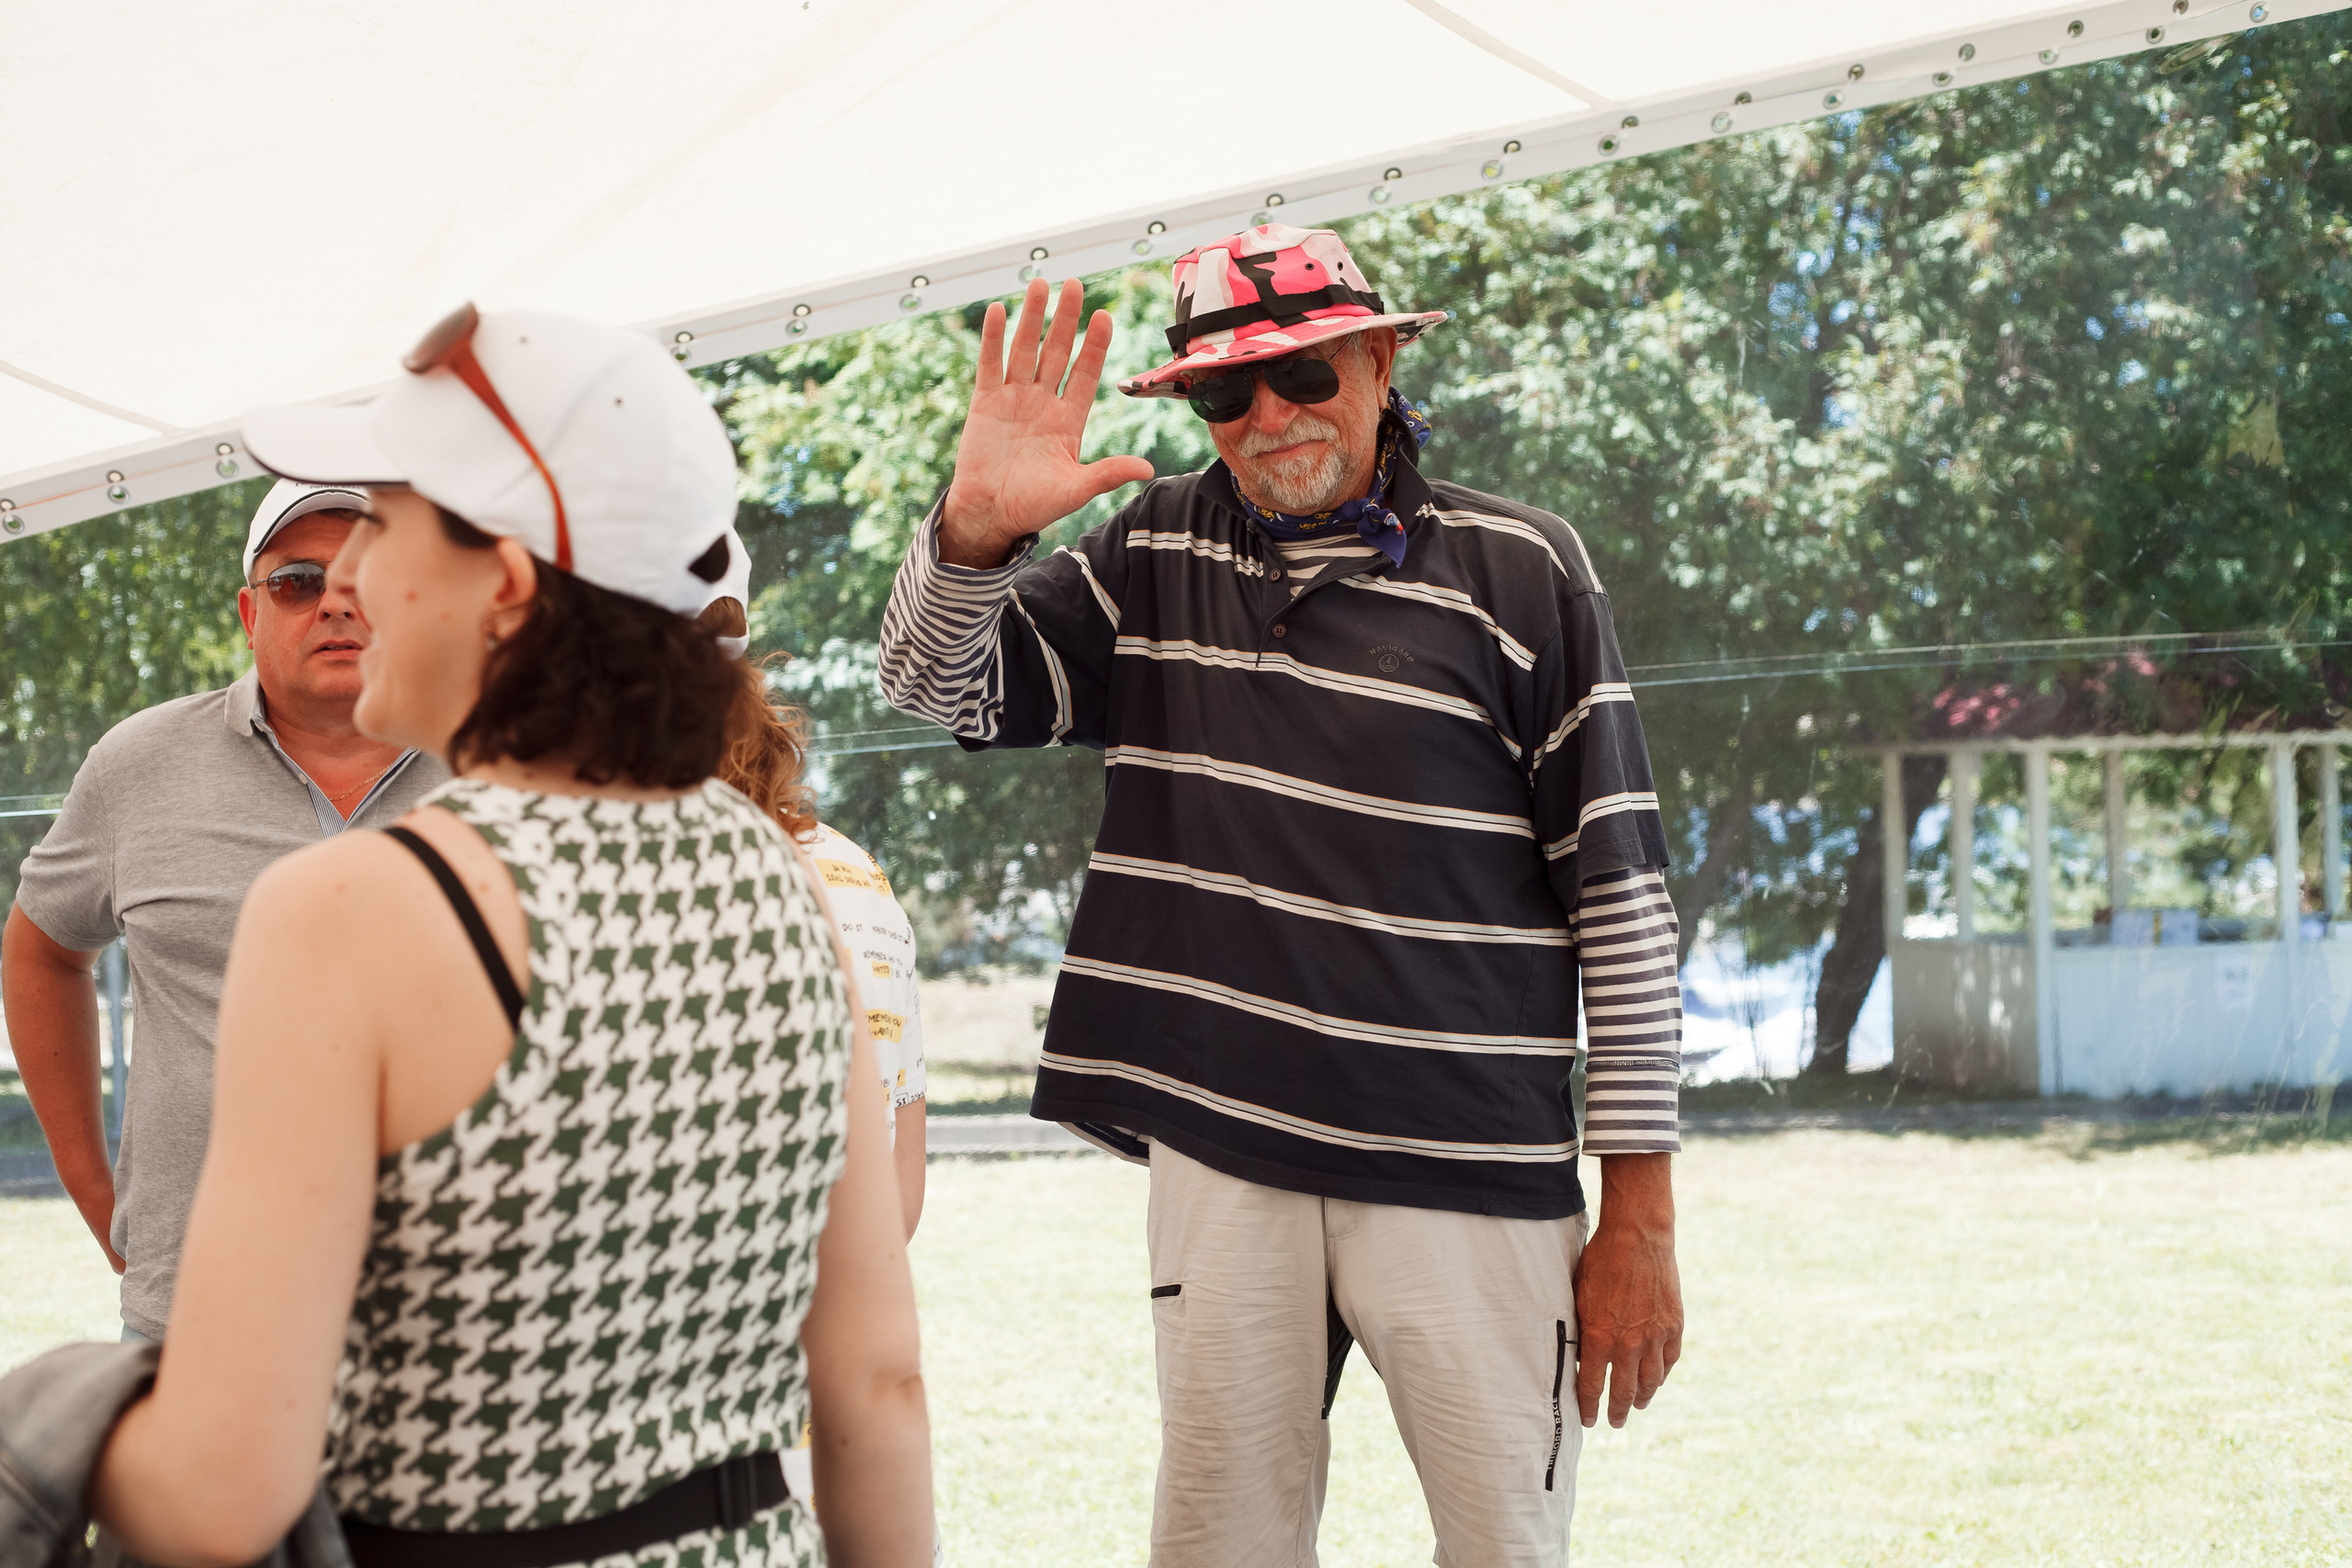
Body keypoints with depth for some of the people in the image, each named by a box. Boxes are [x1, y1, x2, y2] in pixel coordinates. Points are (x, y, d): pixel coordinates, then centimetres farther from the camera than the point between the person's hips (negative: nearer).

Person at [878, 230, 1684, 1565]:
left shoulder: (1517, 571, -2)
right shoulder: (1161, 554, 10)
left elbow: (1622, 892, -2)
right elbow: (942, 691, 10)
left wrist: (1640, 1213, -5)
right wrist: (976, 528, -12)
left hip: (1464, 1178, -3)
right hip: (1220, 1159, 3)